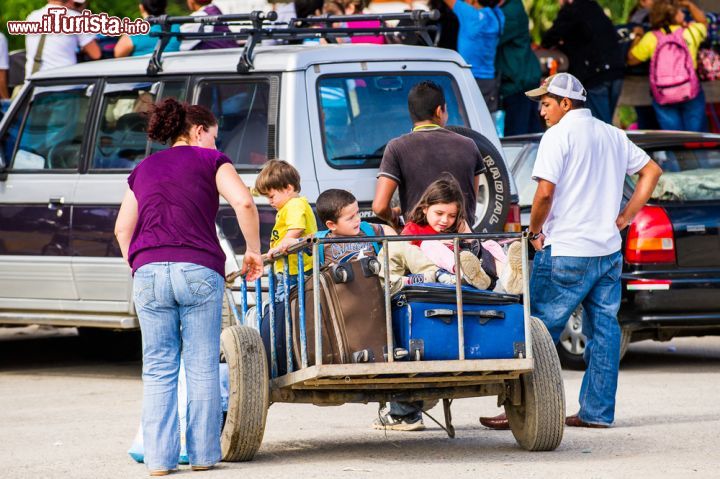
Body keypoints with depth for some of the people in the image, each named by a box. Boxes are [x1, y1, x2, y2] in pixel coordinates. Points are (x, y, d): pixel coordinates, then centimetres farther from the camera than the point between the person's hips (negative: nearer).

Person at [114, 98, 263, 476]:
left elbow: (122, 228, 17)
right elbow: (243, 203, -5)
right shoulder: (210, 161, 10)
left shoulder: (144, 169, 21)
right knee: (202, 368, 4)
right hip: (198, 271, -3)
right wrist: (253, 250, 5)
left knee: (158, 370, 5)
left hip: (149, 272, 3)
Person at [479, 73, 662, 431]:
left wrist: (535, 230, -2)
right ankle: (598, 411, 8)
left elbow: (545, 191, -18)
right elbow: (652, 171, 18)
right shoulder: (613, 136, 14)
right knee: (603, 329, 8)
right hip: (609, 250, 7)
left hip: (566, 250, -7)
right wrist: (623, 219, 14)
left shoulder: (559, 136, -9)